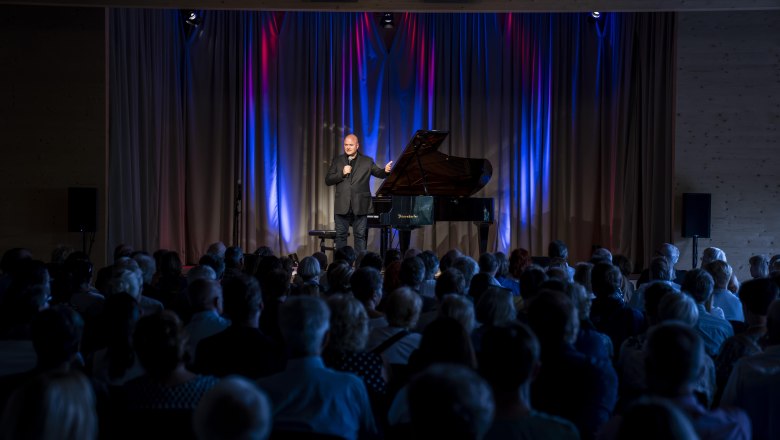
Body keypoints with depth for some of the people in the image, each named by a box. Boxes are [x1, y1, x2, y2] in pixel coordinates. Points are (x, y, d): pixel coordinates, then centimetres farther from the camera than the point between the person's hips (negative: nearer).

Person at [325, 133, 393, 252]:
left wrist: (386, 170, -25)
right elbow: (328, 180, 3)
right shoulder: (337, 161, 9)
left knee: (360, 236, 3)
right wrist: (342, 174, -12)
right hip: (342, 206, 1)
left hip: (360, 206, -1)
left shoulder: (367, 161, 8)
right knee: (340, 236, 5)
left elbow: (378, 173, -2)